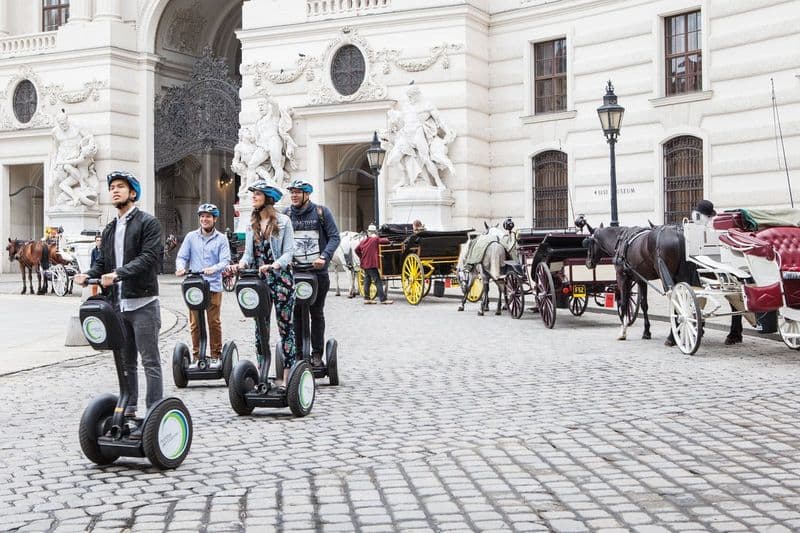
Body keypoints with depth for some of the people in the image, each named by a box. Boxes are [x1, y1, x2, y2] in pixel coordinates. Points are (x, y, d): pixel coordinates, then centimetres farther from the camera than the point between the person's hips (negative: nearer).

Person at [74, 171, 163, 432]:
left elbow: (149, 257, -16)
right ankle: (128, 412, 22)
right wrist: (88, 275, -5)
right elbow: (102, 261, 16)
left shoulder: (148, 223, -4)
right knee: (125, 362, 14)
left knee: (150, 361, -4)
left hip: (143, 303, -7)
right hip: (118, 304, 7)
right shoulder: (110, 229, 18)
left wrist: (118, 273, -27)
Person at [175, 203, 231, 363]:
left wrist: (214, 269, -24)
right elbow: (181, 257, 9)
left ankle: (216, 354, 8)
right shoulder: (191, 237, 11)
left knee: (214, 322, -2)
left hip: (214, 285, -1)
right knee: (195, 323, 2)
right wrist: (180, 267, -14)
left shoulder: (221, 239, 5)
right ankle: (196, 355, 10)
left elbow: (225, 261, -4)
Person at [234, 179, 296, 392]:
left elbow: (288, 252, -8)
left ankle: (285, 378, 1)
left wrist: (273, 266, -24)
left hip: (281, 279, -5)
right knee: (260, 327, 7)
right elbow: (248, 253, 12)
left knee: (285, 326, -1)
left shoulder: (283, 221, -4)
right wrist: (240, 264, -9)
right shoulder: (252, 224, 12)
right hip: (259, 279, 5)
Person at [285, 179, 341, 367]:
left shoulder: (321, 212, 1)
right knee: (296, 313, 1)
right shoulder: (286, 215, 8)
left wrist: (324, 257, -17)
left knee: (317, 313, 6)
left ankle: (317, 353, 12)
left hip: (318, 271, -2)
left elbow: (334, 237, -3)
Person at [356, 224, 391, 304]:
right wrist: (386, 240, 9)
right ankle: (383, 299, -10)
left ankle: (366, 298, 19)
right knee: (378, 282, -7)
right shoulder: (375, 239, -9)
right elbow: (385, 241, -13)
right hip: (372, 264, -8)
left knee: (367, 281, 15)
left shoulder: (363, 241, 10)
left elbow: (357, 250, 15)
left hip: (365, 264, 8)